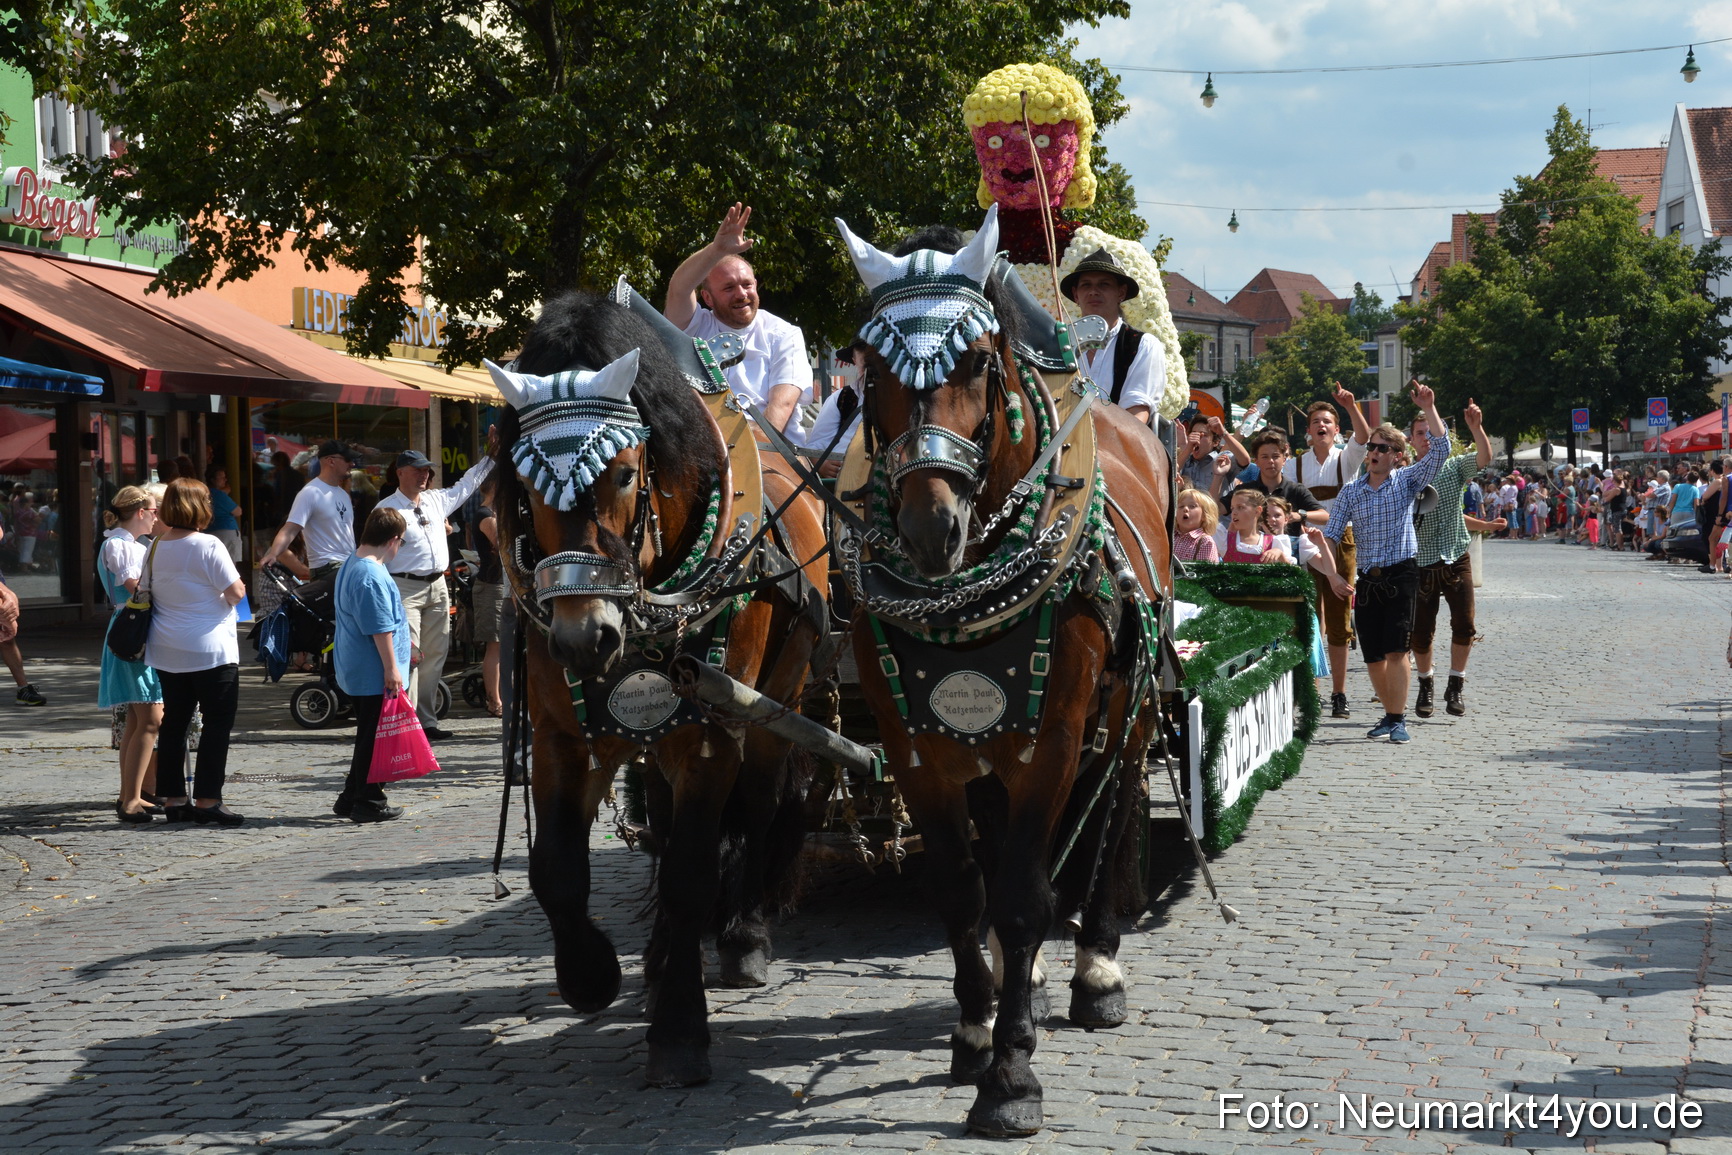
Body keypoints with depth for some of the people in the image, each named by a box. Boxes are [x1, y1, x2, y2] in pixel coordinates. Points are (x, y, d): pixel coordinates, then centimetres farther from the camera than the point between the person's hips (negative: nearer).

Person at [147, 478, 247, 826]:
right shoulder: (208, 546, -14)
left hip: (167, 651, 6)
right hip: (210, 650, -6)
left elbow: (147, 593, 14)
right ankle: (207, 800, -3)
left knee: (174, 722, 11)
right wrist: (237, 587, 7)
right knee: (218, 723, 0)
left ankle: (173, 798, 13)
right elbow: (236, 593, -15)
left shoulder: (156, 547, 5)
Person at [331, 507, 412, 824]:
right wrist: (392, 668, -18)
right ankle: (369, 801, 4)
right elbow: (380, 629, -22)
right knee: (375, 737, -2)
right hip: (375, 675, -10)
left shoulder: (350, 567, 12)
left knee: (367, 736, 17)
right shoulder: (373, 576, -21)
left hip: (356, 672, 10)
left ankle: (351, 798, 23)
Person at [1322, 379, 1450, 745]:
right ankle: (1390, 714, 20)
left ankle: (1398, 720, -11)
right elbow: (1331, 535, 6)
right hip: (1367, 578, 4)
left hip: (1401, 574, -4)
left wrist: (1428, 409, -14)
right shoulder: (1351, 491, 10)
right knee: (1372, 656, 5)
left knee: (1395, 649, -13)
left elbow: (1440, 449, -9)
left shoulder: (1407, 481, 3)